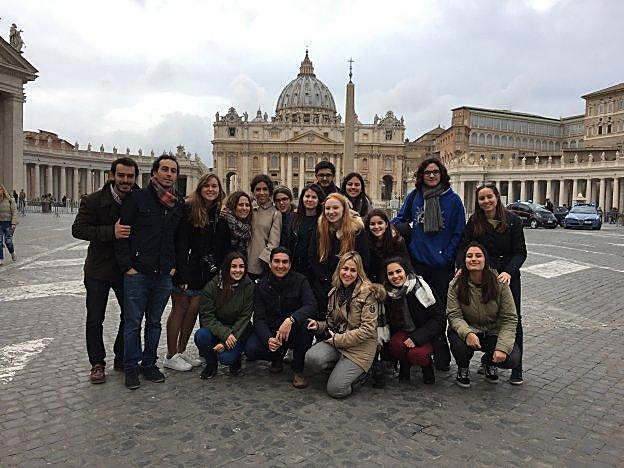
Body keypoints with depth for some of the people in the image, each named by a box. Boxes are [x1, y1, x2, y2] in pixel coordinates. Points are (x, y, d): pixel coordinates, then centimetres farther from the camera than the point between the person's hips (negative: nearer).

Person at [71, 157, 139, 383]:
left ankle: (122, 359, 28)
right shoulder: (94, 201, -11)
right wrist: (111, 232, -29)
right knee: (95, 320, 7)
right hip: (98, 270, -2)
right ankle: (97, 364, 23)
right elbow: (77, 229, -17)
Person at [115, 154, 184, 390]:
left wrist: (174, 266, 9)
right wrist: (127, 266, -10)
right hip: (137, 273, -4)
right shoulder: (138, 198, -5)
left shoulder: (178, 205, 10)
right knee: (133, 322, 4)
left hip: (164, 275, 4)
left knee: (154, 322, 14)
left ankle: (149, 363, 27)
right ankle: (131, 367, 17)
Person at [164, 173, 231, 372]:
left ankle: (181, 351, 24)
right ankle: (170, 356, 12)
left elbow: (225, 246, 9)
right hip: (187, 269, -5)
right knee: (179, 309, 2)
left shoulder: (221, 214, 8)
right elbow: (180, 244, -13)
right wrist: (182, 273, -18)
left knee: (193, 310, 9)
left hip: (208, 272, 5)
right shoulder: (189, 210, -8)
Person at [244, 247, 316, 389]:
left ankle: (298, 370, -12)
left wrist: (291, 320, -42)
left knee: (304, 322, -34)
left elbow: (311, 306, -24)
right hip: (270, 331, 2)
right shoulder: (262, 286, -4)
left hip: (295, 333, -1)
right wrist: (268, 339, -31)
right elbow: (259, 319, -11)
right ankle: (278, 356, 12)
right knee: (250, 350, -25)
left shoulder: (300, 281, -8)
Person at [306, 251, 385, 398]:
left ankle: (361, 372, 14)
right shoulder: (335, 291, 10)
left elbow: (368, 329, -16)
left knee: (335, 389, -16)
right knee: (311, 359, -25)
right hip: (336, 342, 6)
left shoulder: (368, 293, -11)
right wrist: (319, 325, -3)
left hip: (360, 347, -5)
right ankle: (342, 369, 5)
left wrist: (339, 339, -15)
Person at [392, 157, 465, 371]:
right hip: (417, 262, 2)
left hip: (442, 265, -2)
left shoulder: (452, 199, -1)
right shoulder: (414, 196, 7)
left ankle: (442, 357, 17)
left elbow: (459, 232, -1)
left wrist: (448, 257, -7)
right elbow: (400, 218, 17)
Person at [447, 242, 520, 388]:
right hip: (466, 331, -1)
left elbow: (509, 319, -12)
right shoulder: (456, 284, -11)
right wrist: (467, 333, -37)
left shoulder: (499, 283, -12)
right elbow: (454, 315, -16)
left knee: (512, 359, -24)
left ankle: (488, 362, 15)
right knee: (460, 346, -34)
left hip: (493, 333, 1)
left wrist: (503, 347, -24)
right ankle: (463, 369, 5)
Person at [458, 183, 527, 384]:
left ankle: (516, 369, 13)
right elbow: (463, 248, -4)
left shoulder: (513, 220, -5)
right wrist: (461, 266, -23)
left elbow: (520, 252, -8)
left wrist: (508, 271, -23)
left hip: (508, 277, -1)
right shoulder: (474, 222, -1)